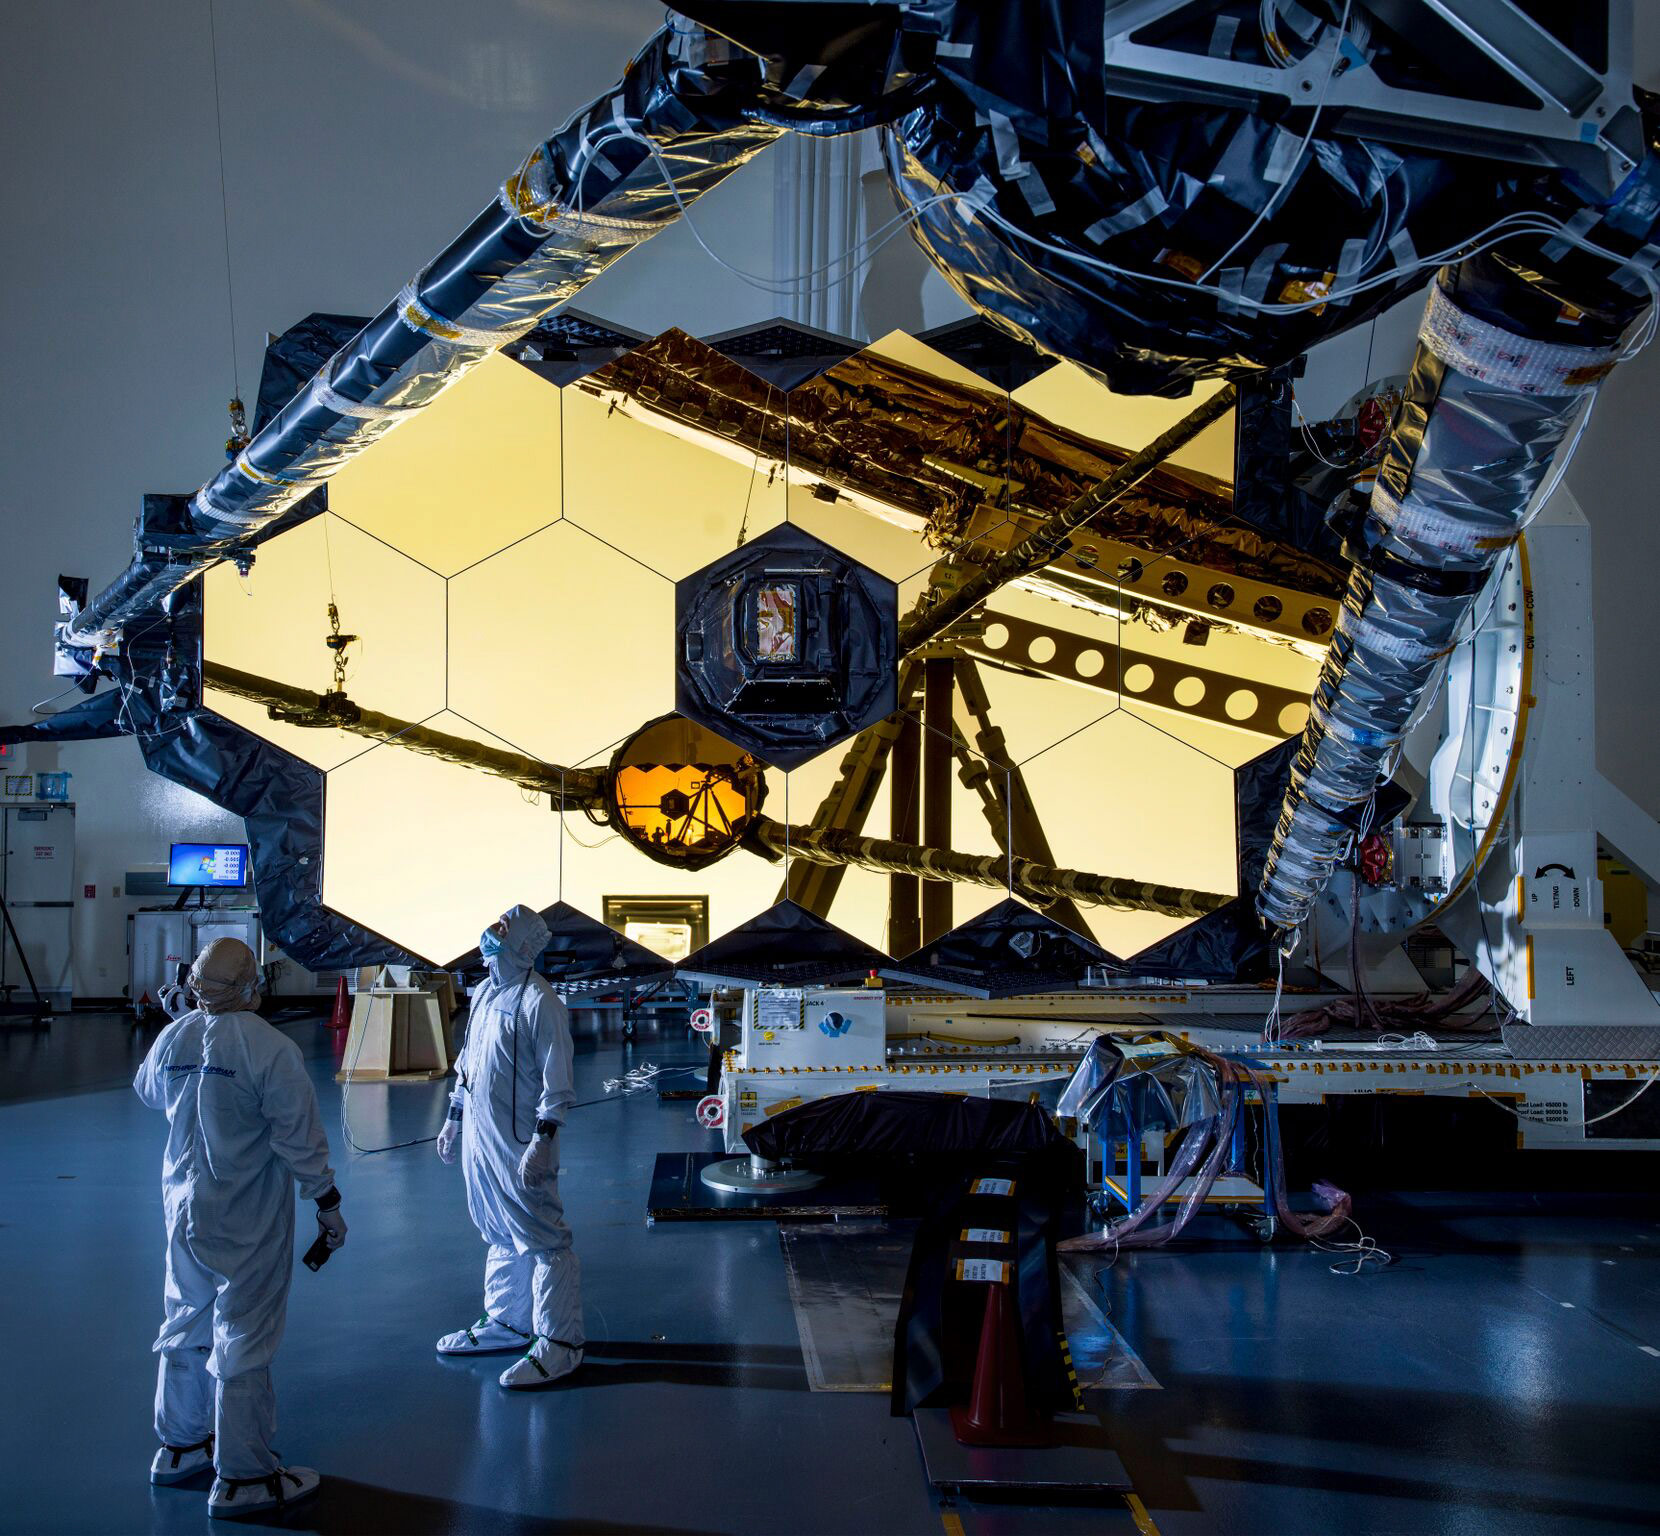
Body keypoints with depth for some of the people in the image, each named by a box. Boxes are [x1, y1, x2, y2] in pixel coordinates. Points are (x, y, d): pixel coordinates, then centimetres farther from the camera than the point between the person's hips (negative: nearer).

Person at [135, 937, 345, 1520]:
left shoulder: (172, 1040, -2)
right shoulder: (269, 1049, -21)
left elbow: (149, 1091, 21)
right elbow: (298, 1135, -16)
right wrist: (327, 1202, -4)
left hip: (184, 1208, 7)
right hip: (248, 1220, -6)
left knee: (187, 1325, 21)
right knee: (243, 1340, 1)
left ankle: (179, 1446, 37)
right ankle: (242, 1476, 9)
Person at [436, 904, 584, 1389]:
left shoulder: (539, 1003, -14)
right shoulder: (485, 993, 12)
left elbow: (557, 1082, -16)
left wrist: (542, 1141, -21)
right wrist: (455, 1119, 23)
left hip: (519, 1144, -9)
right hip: (479, 1138, 9)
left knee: (541, 1240, -4)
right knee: (501, 1236, 19)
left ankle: (560, 1343, 2)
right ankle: (506, 1323, 31)